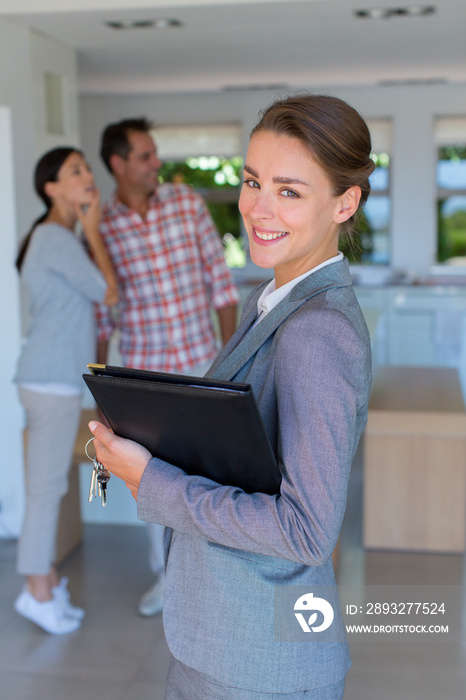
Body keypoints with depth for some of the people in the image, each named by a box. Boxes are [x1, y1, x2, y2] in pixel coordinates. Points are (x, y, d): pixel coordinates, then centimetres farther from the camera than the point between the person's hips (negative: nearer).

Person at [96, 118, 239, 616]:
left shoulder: (188, 203, -3)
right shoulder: (101, 228, -5)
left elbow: (219, 278, 0)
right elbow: (101, 313, 2)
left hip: (201, 359, 1)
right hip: (145, 368, 0)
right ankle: (166, 573, 28)